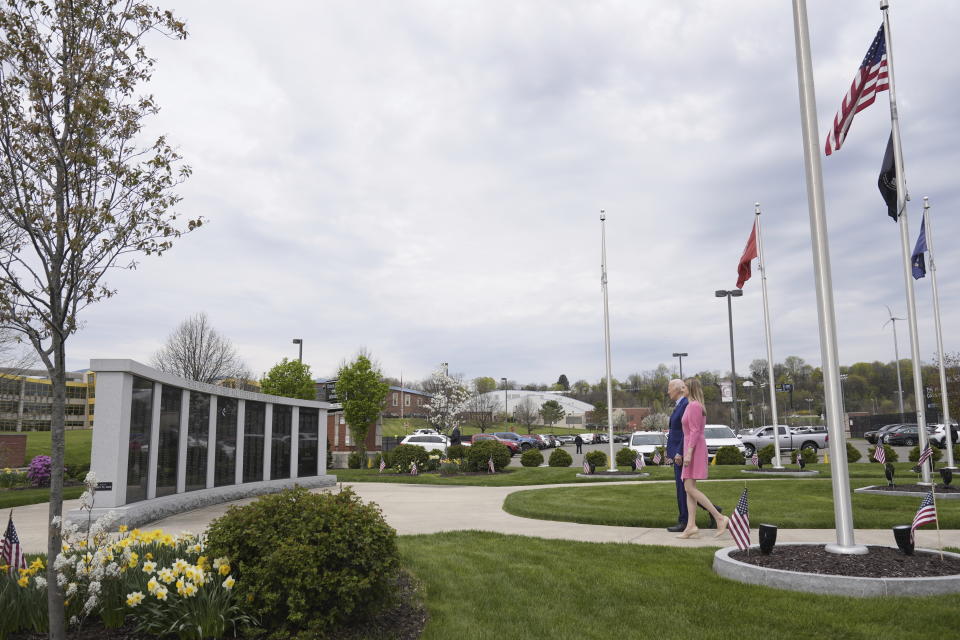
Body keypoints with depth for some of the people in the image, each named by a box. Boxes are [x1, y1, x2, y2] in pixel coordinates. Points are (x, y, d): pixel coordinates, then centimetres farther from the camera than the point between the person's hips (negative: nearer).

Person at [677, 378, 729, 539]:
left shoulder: (693, 406, -13)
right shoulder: (698, 406, 17)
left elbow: (695, 431, -19)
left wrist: (688, 453, -22)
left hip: (693, 448, -10)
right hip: (696, 449, 10)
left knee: (690, 488, -12)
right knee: (689, 488, 5)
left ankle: (719, 517, -12)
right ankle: (691, 526, 2)